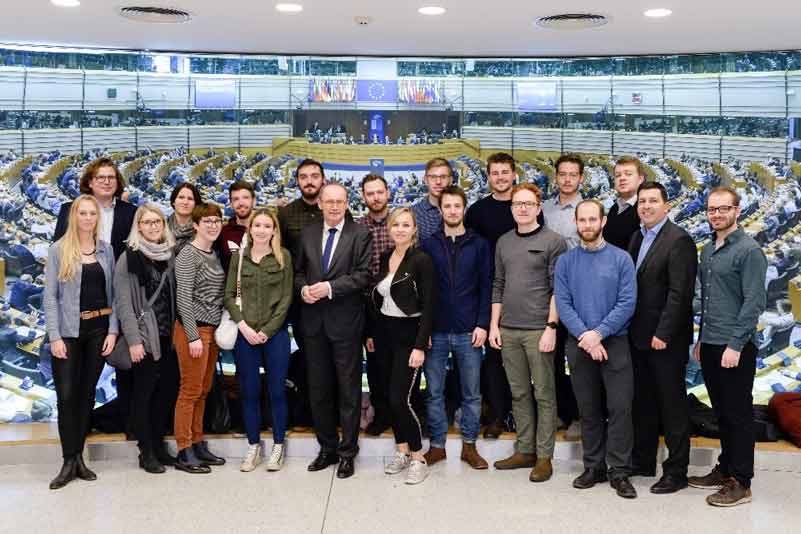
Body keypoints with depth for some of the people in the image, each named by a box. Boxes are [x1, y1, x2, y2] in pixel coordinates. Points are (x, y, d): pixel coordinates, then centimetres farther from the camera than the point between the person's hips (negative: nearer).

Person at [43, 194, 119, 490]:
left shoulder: (106, 250, 8)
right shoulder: (58, 250, 0)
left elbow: (113, 293, 8)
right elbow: (50, 296, -3)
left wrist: (113, 330, -1)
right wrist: (55, 336, -10)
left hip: (99, 330, 3)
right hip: (68, 331, -2)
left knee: (87, 394, 7)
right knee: (66, 395, -6)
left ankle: (78, 457, 16)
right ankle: (69, 461, 4)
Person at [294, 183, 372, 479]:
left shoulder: (361, 235, -3)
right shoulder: (308, 233, 10)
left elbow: (363, 275, -11)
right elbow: (299, 271, 15)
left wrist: (330, 287, -19)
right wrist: (304, 288, -6)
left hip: (346, 321, -4)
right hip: (314, 321, 4)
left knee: (349, 389, 4)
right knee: (318, 388, 12)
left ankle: (347, 451, 16)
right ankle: (327, 448, 26)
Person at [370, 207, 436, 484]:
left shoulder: (421, 260, -11)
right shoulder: (384, 258, 8)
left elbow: (428, 306, -13)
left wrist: (420, 346, -17)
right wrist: (371, 334, 10)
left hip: (409, 333, -6)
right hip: (385, 333, 6)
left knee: (401, 398, -9)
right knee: (391, 397, 10)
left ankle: (418, 459, 5)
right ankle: (402, 452, 23)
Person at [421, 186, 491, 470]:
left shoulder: (479, 245, 4)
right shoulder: (428, 245, 5)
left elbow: (486, 286, 2)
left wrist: (482, 324, -6)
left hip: (468, 332, 0)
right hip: (436, 332, 1)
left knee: (472, 392, 7)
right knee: (434, 392, 7)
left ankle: (469, 445, 20)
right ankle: (437, 445, 19)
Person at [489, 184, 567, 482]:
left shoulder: (553, 241, -3)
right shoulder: (504, 242, 12)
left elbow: (558, 289, -7)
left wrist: (551, 327, -13)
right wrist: (494, 325, 9)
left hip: (538, 330, -5)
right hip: (508, 331, 5)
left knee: (544, 394, 2)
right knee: (519, 393, 12)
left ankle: (544, 456, 10)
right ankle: (525, 450, 22)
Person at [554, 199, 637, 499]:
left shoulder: (621, 259, -1)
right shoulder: (565, 261, 5)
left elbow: (627, 303, -7)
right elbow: (562, 303, -2)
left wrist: (599, 333, -15)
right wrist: (584, 335, -14)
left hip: (615, 343, -2)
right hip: (579, 345, 2)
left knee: (620, 407, -4)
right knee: (588, 409, 10)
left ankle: (619, 471, 5)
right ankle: (594, 466, 21)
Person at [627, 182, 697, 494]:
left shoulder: (678, 240, -12)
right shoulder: (637, 239, 12)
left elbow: (679, 293, -18)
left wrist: (662, 334, -20)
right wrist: (631, 330, 7)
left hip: (666, 339, -8)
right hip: (638, 337, 8)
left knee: (672, 405, 3)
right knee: (643, 402, 16)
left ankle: (676, 472, 12)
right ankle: (642, 462, 28)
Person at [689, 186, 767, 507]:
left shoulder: (748, 250, -10)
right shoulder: (708, 250, 12)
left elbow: (754, 302, -15)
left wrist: (735, 345, -18)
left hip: (735, 348, -7)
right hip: (710, 346, 7)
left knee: (738, 414, 1)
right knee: (721, 412, 15)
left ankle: (741, 483, 10)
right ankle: (725, 470, 27)